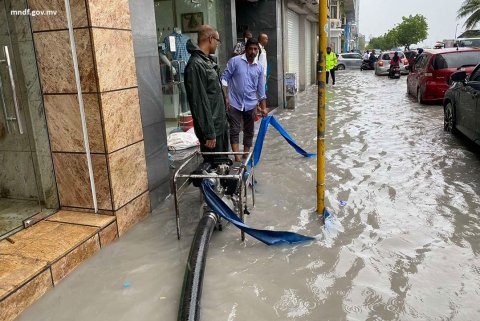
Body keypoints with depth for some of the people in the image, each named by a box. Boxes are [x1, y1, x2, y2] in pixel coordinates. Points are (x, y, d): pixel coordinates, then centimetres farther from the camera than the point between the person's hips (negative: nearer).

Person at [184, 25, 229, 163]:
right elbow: (199, 102, -23)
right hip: (211, 127, -10)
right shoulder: (195, 65, -20)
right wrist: (209, 133, -22)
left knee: (223, 161, 19)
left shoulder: (208, 61, 11)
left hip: (221, 124, 10)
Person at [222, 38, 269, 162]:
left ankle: (246, 156, 25)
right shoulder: (235, 61, -6)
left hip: (251, 104, 4)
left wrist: (264, 107, 5)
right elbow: (224, 78, -5)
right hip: (234, 103, -4)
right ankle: (237, 159, -6)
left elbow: (261, 88, 8)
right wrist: (225, 97, -14)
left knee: (249, 131, 11)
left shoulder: (259, 67, 5)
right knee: (234, 131, -6)